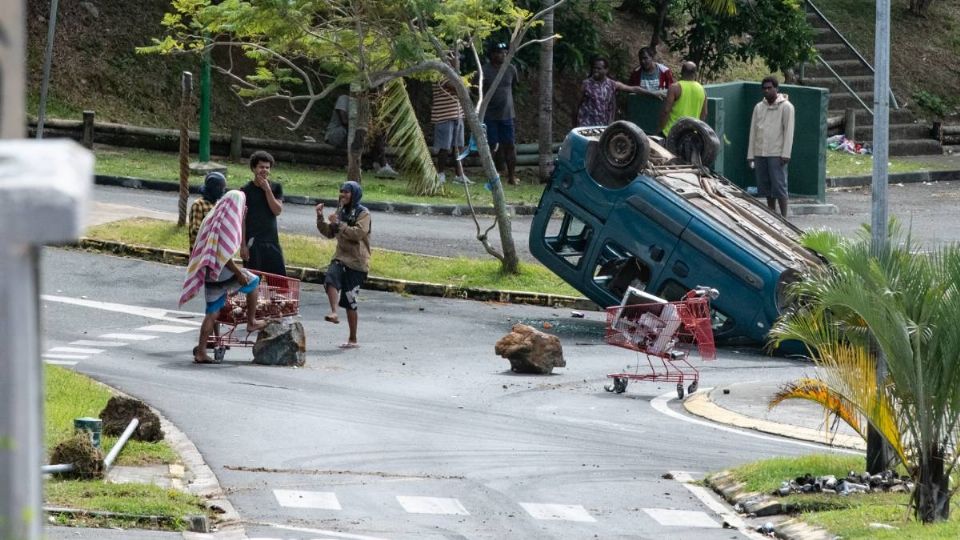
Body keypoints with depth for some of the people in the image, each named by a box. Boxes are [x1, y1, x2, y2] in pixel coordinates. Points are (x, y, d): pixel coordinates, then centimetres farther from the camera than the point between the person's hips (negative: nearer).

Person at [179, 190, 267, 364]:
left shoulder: (213, 218, 14)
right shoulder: (227, 222, -15)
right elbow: (224, 254, -22)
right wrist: (238, 273, -17)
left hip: (209, 274, 8)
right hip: (221, 271, -8)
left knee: (212, 313, 10)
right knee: (252, 282, 13)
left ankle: (201, 351, 5)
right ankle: (251, 322, 18)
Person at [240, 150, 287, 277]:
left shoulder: (276, 188, 7)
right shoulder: (246, 191, -3)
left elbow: (277, 211, -6)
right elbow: (241, 220, -4)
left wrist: (267, 189, -12)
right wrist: (243, 246, -9)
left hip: (272, 242, 3)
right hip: (253, 243, -3)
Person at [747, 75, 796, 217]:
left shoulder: (786, 107, -1)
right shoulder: (759, 107, 14)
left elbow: (788, 131, -6)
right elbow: (753, 131, 15)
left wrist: (785, 154, -13)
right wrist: (751, 155, 11)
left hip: (777, 154, -5)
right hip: (760, 153, 5)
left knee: (779, 187, -7)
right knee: (765, 187, 7)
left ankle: (783, 216, -4)